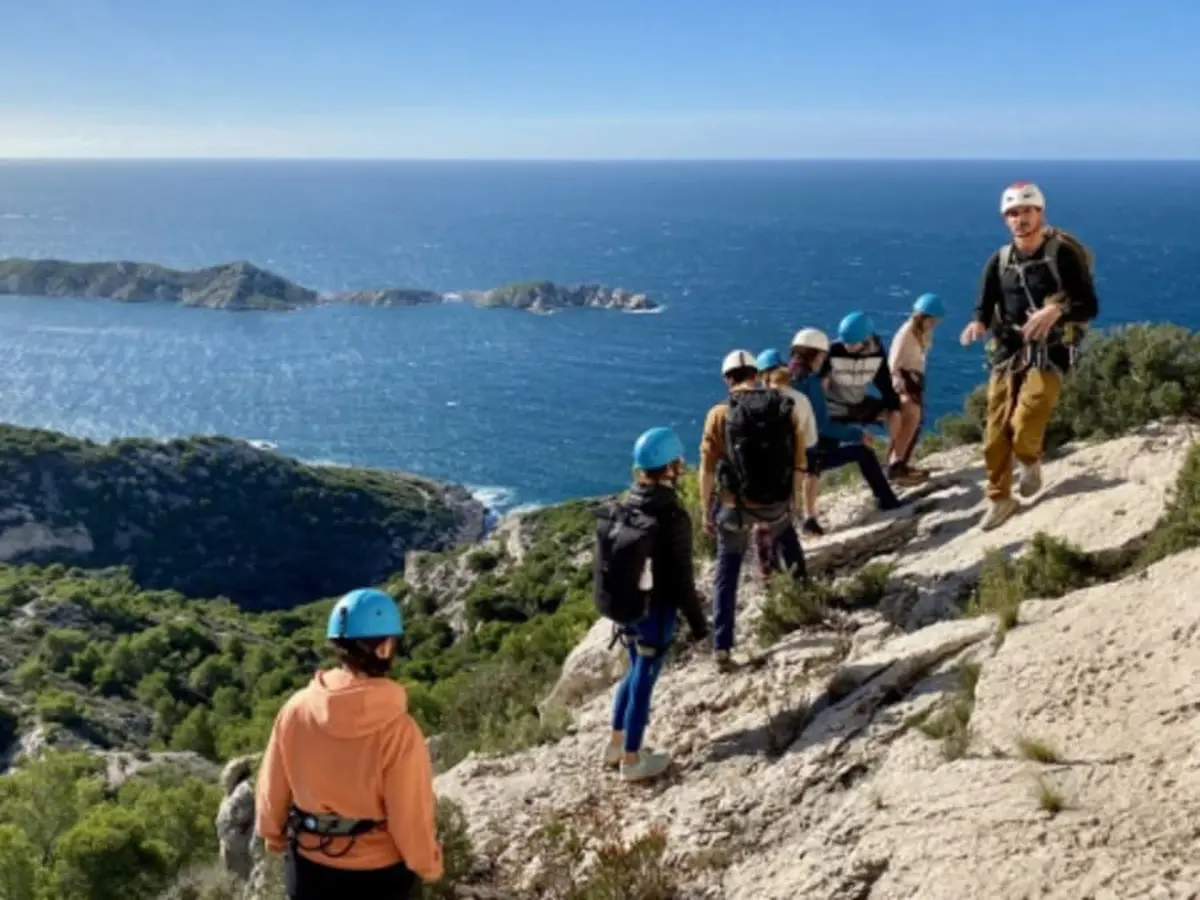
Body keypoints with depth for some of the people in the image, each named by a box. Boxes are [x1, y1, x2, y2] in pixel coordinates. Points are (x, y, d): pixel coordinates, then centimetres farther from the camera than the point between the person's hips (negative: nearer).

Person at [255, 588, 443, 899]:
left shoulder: (297, 708, -14)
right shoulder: (398, 729, -27)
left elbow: (272, 787, -2)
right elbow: (411, 815, -19)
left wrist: (275, 836, 17)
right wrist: (428, 865, 0)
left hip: (309, 865, 4)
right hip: (377, 872, -4)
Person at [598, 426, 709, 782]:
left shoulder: (625, 506, -2)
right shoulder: (673, 516, -24)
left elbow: (603, 557, 8)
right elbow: (682, 579, -20)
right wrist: (697, 623, -10)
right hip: (656, 610, -7)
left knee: (635, 672, 24)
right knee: (644, 680, 6)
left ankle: (615, 744, 35)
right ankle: (632, 759, 19)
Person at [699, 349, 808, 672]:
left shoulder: (720, 414, -10)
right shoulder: (786, 410, -3)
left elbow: (708, 469, -7)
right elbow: (799, 464, 2)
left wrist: (707, 511, 4)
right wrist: (792, 499, 18)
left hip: (736, 506, -2)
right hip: (777, 503, 2)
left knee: (727, 574, 12)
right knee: (782, 532, 39)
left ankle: (722, 647, 8)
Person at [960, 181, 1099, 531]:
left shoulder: (1063, 254, -9)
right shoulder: (999, 261, 4)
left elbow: (1090, 306, -10)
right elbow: (985, 308, 5)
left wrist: (1056, 311, -30)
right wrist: (978, 324, -19)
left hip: (1050, 354, -4)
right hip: (1008, 352, 4)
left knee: (1023, 429, -20)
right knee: (996, 434, 4)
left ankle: (1031, 463, 15)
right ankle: (1000, 499, 24)